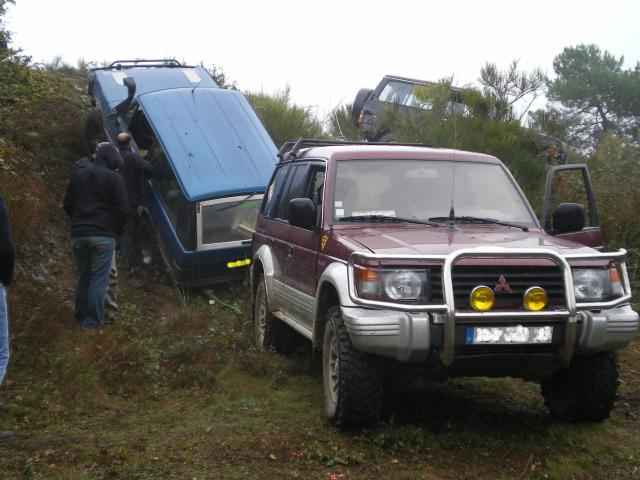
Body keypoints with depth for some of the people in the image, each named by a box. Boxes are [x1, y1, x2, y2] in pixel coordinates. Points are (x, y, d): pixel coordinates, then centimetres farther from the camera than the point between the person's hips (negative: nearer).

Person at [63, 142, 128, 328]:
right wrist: (117, 230, 7)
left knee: (83, 278, 15)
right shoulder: (113, 178, -6)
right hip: (103, 235, -5)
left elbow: (67, 205, 14)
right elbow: (122, 209, -8)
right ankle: (93, 320, -3)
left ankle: (81, 318, 17)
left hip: (78, 234, 5)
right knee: (98, 279, -1)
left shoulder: (78, 174, 10)